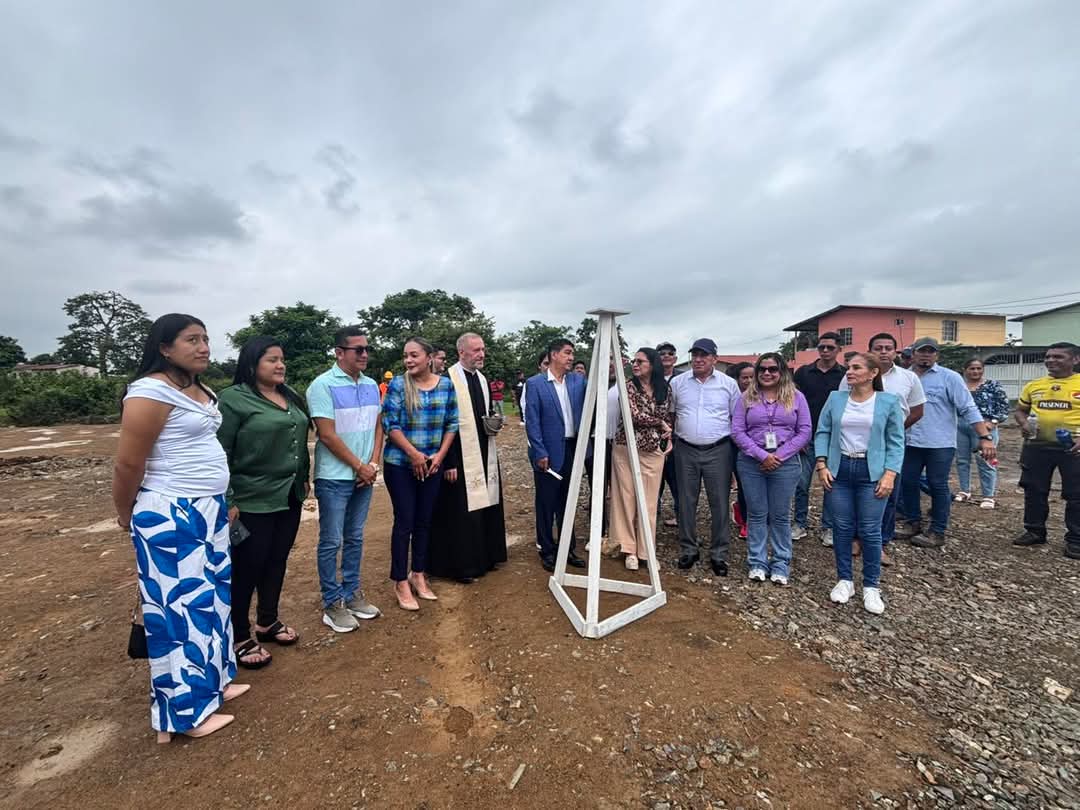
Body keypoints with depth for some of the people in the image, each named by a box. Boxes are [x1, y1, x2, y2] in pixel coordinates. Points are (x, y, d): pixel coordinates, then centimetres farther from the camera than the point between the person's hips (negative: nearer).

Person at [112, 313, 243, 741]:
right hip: (171, 518, -9)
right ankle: (186, 710, 20)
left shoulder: (203, 392, 10)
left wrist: (220, 503, 16)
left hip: (208, 510, 9)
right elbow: (128, 464, -16)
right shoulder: (151, 392, -18)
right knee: (181, 606, 4)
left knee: (211, 598, 18)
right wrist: (127, 514, -2)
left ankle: (214, 680, 35)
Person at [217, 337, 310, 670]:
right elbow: (219, 453, -13)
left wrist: (303, 477, 16)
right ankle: (240, 638, 23)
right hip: (252, 501, -7)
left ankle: (268, 622, 35)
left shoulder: (290, 396, 9)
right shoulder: (233, 399, -12)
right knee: (246, 568, 6)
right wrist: (226, 501, -15)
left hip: (289, 496, 7)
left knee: (277, 560, 17)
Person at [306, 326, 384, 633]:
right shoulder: (323, 385, -12)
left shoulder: (371, 385, 8)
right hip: (334, 478, -6)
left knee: (355, 538, 15)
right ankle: (332, 603, 19)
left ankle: (352, 593, 29)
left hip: (364, 476, 6)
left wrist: (373, 464, -2)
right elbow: (327, 435, -16)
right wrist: (359, 466, -11)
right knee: (332, 542, 5)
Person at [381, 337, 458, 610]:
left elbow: (452, 424, 5)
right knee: (404, 522, 1)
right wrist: (413, 453, -15)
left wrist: (440, 455, -4)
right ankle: (401, 583, 15)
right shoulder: (398, 385, -8)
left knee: (424, 521, 12)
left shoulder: (446, 385, 1)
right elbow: (390, 424, -10)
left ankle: (418, 575, 28)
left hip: (432, 464, 3)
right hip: (400, 464, -3)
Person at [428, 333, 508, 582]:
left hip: (485, 454, 8)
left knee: (486, 504, 14)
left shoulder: (482, 379, 12)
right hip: (460, 457, -7)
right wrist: (448, 463, -17)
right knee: (462, 510, 0)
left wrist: (494, 424, 0)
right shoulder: (447, 380, -13)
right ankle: (462, 565, 15)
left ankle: (485, 557, 29)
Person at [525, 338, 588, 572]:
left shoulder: (578, 380, 8)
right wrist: (540, 453, -13)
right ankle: (547, 551, 23)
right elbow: (532, 421, -9)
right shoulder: (535, 383, -7)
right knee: (546, 504, 8)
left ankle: (568, 549, 29)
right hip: (548, 453, -5)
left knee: (567, 503, 16)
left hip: (572, 450, 5)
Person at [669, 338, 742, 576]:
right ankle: (688, 549, 22)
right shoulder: (676, 382, 5)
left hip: (718, 450, -1)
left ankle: (719, 554, 17)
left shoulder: (729, 384, 2)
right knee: (686, 502, 8)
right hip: (686, 450, 1)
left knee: (719, 503, 4)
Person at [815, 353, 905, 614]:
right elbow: (822, 432, 5)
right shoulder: (835, 399, 4)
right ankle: (844, 580, 22)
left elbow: (895, 441, -1)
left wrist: (890, 474, -10)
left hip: (872, 472, -2)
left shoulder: (889, 401, -1)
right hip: (839, 469, 2)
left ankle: (871, 586, 19)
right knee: (842, 528, 8)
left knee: (870, 531, 3)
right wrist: (821, 465, -5)